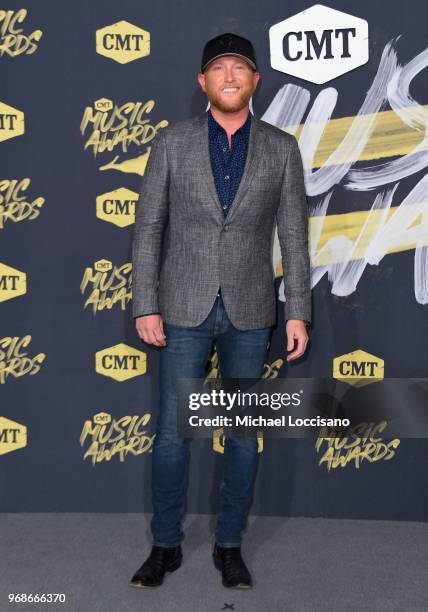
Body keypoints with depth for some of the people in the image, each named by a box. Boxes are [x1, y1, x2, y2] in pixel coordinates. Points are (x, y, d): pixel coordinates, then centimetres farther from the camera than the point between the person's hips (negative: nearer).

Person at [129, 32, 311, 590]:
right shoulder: (172, 142, 1)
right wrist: (145, 306, -5)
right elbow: (149, 226, 1)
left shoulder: (281, 148, 3)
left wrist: (298, 312, -2)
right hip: (184, 309, 0)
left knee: (244, 434, 8)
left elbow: (294, 235, 3)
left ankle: (230, 545, 25)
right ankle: (166, 545, 22)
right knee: (172, 431, 4)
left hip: (249, 312, 1)